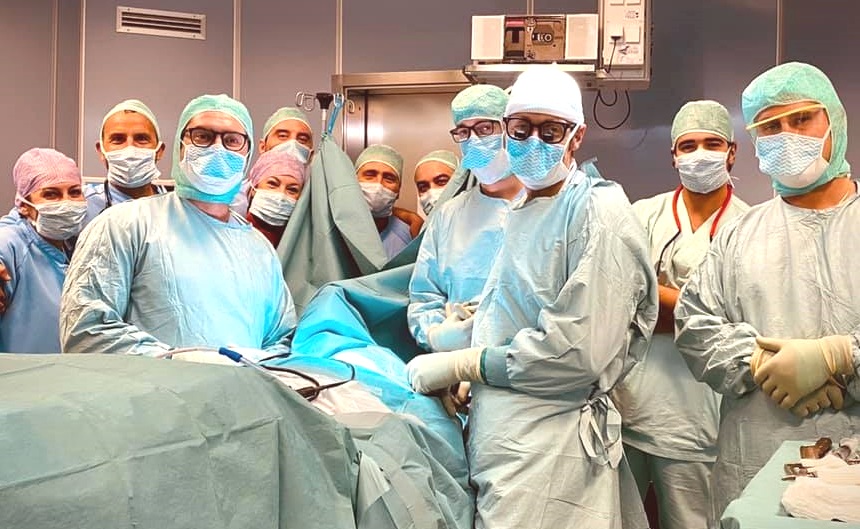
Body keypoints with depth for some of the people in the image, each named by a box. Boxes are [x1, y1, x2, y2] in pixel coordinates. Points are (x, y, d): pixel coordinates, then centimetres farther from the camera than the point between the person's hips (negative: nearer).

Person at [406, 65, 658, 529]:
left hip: (551, 444, -8)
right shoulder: (522, 213, 16)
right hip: (501, 436, 8)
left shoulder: (598, 211, -11)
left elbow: (578, 350, -20)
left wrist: (460, 365, -12)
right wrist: (463, 383, 4)